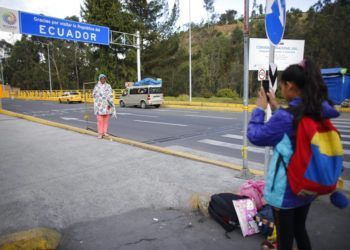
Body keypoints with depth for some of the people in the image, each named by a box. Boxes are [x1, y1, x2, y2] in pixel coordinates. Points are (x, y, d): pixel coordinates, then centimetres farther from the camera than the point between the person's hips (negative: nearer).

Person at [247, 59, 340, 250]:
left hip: (285, 189, -7)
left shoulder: (285, 116, -24)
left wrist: (260, 109, -4)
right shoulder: (318, 112, -1)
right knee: (300, 229, 25)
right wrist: (276, 109, 8)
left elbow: (255, 136, -14)